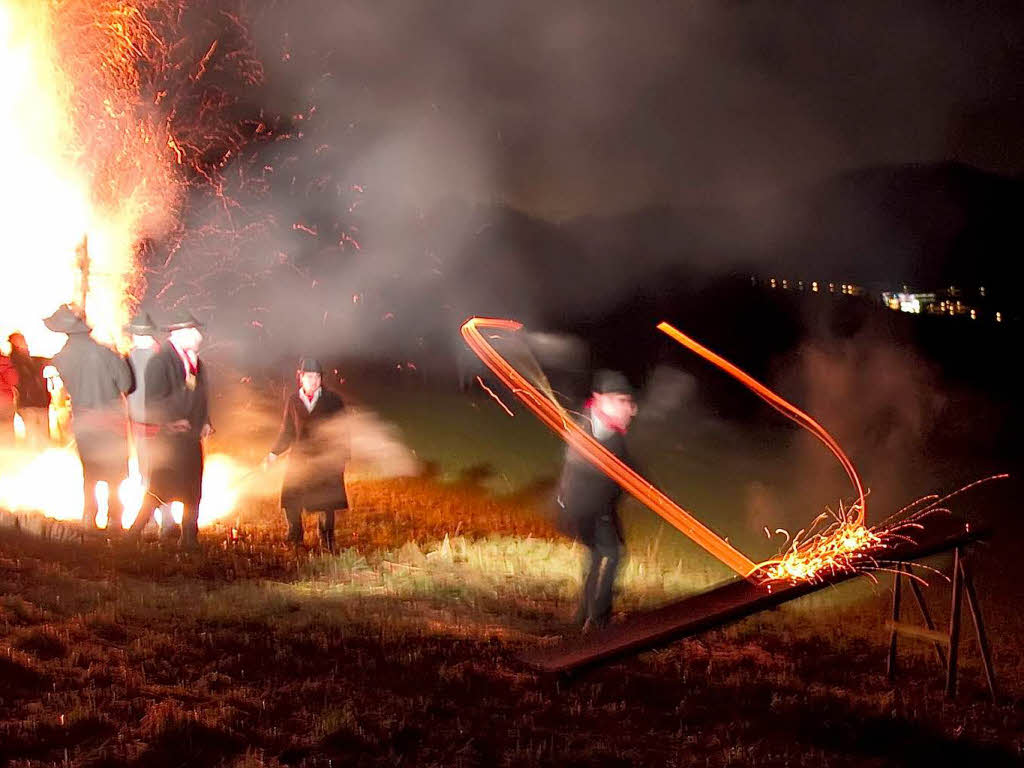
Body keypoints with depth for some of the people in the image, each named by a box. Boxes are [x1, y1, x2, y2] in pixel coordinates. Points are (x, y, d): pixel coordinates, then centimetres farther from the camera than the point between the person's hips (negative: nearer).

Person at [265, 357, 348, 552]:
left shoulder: (333, 400, 3)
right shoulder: (293, 401, 8)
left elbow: (340, 431, 6)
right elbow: (287, 432, 12)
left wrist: (342, 456, 0)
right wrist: (274, 453, 1)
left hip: (326, 459, -2)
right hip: (299, 459, 2)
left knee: (327, 503, -4)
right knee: (291, 501, -6)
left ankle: (327, 541, 9)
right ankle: (295, 539, 9)